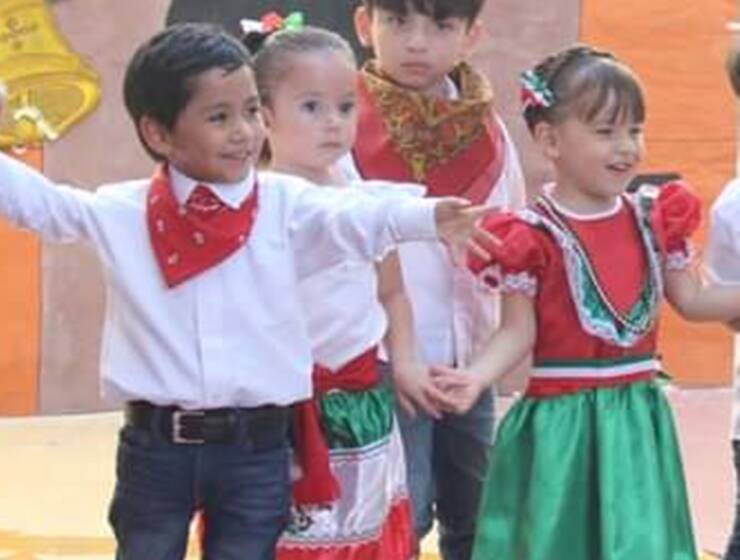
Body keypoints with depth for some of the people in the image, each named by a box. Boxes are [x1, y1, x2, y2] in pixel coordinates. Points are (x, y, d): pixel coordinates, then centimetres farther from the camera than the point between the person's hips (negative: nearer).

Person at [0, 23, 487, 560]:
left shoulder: (284, 205, -3)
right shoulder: (122, 213, 1)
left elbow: (354, 219, -18)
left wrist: (424, 218, -36)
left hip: (255, 448, 0)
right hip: (155, 446, 0)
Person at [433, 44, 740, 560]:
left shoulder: (654, 218, 5)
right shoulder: (532, 236, -10)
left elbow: (691, 300, 13)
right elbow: (518, 333, -9)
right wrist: (476, 376, -26)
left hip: (637, 415, 4)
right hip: (563, 419, -4)